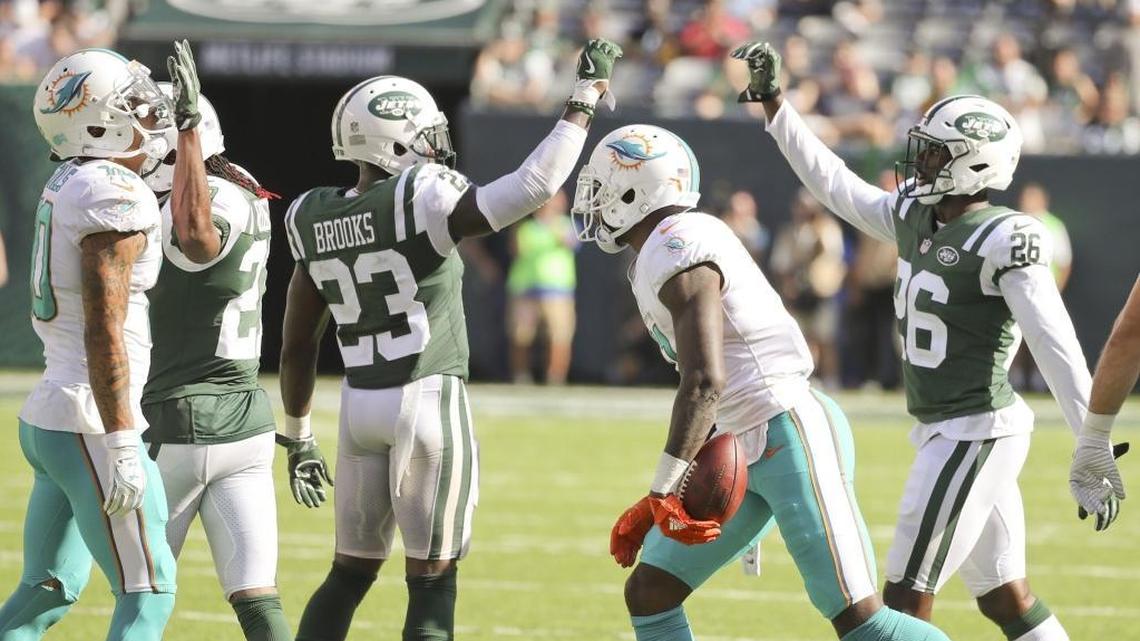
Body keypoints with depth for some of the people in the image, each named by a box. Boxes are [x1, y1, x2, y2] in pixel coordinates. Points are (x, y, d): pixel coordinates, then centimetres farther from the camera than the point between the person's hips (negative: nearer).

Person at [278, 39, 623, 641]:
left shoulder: (316, 221, 7)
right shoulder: (420, 203, -14)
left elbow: (297, 346, 12)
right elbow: (533, 185, -21)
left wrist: (298, 437, 22)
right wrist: (585, 98, -11)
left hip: (360, 405, 6)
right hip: (429, 398, -6)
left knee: (350, 573, 16)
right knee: (432, 581, 0)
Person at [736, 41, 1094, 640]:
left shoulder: (1004, 241, -18)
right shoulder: (913, 216, 6)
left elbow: (1055, 344, -20)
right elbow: (835, 185, 18)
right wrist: (773, 104, 16)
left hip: (975, 434, -9)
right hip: (945, 431, 9)